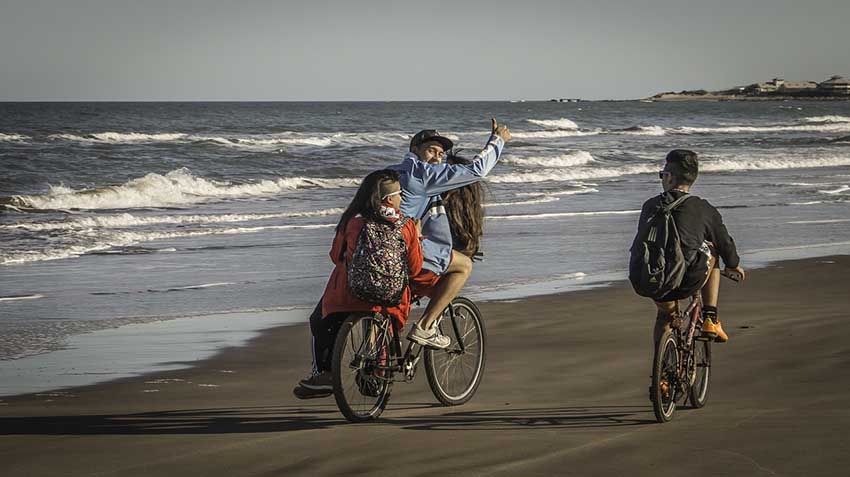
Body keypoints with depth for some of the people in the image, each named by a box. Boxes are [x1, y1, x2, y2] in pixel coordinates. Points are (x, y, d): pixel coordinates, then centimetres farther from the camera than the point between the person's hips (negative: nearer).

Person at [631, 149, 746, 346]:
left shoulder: (650, 206, 12)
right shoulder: (703, 209, 6)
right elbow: (724, 242, 19)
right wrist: (733, 265, 41)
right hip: (687, 283, -2)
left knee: (665, 311, 38)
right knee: (710, 250, 30)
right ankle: (710, 319, 24)